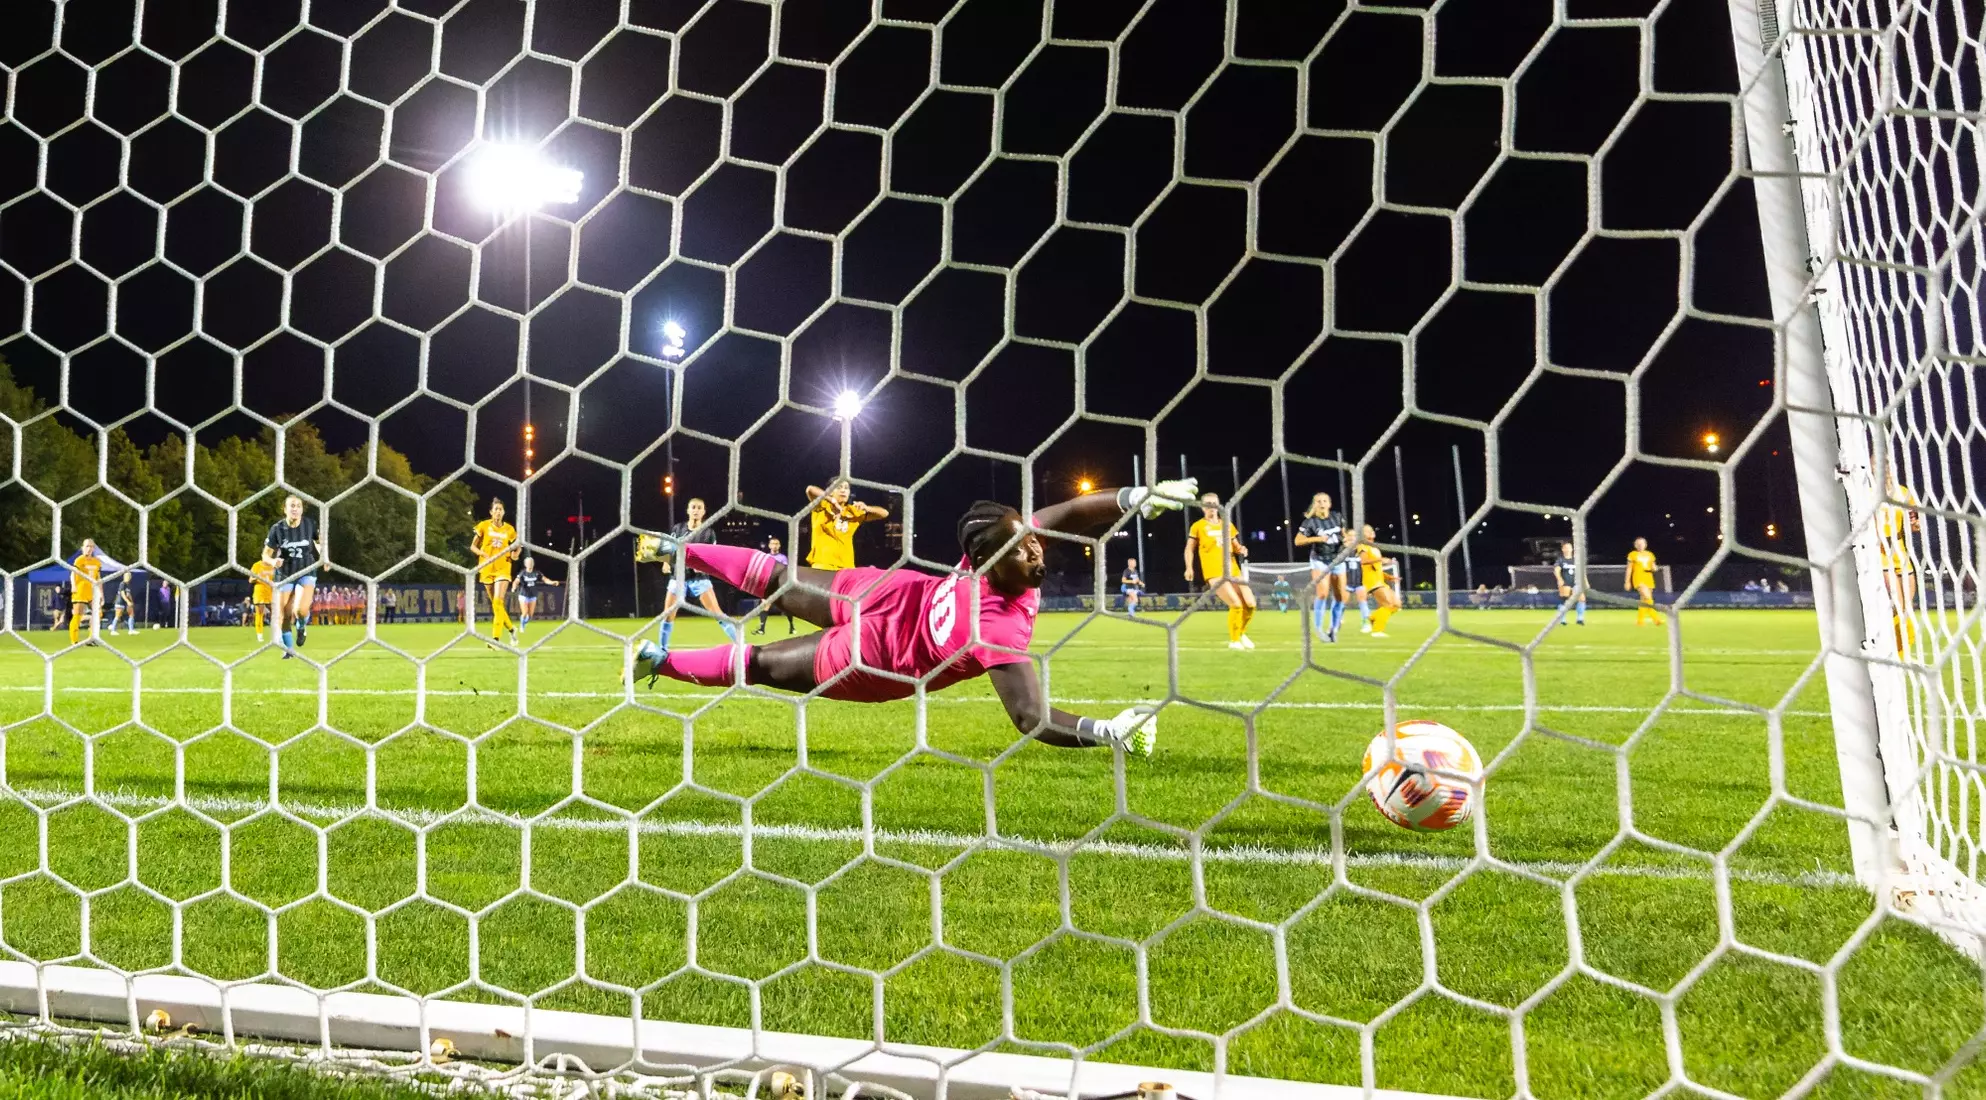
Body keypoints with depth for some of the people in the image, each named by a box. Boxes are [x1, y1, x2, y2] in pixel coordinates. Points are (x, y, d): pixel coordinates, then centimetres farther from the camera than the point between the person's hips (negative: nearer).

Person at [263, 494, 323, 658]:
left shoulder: (310, 524, -11)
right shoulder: (277, 528, -14)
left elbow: (320, 542, 8)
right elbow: (266, 554, -8)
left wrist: (323, 555, -10)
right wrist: (273, 561, -30)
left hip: (307, 572, -1)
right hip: (284, 575, 1)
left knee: (301, 610, -22)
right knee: (284, 615, 2)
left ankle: (302, 626, 14)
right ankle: (289, 649, 23)